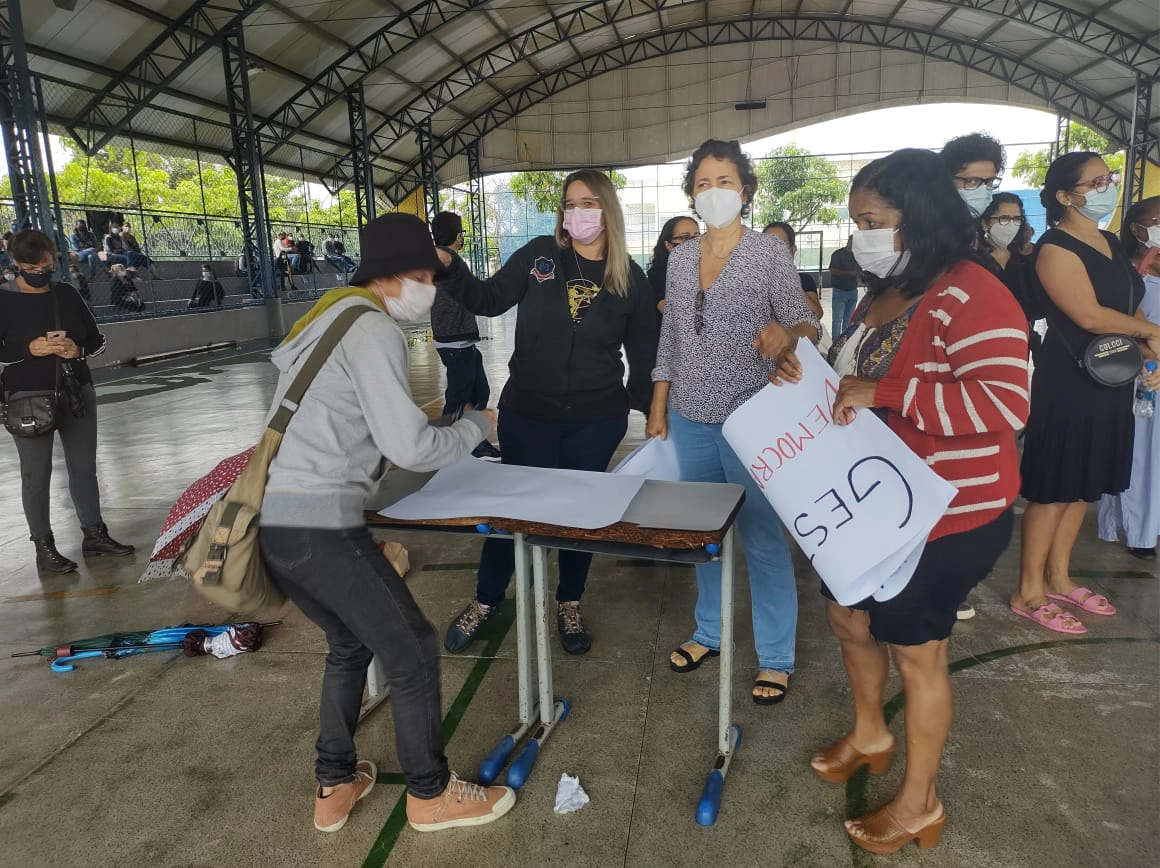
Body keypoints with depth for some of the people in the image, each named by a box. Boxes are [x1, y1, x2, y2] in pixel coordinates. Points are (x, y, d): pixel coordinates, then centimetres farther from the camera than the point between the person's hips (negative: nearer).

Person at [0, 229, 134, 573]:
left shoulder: (68, 295, 5)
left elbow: (97, 340, 9)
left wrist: (78, 349, -11)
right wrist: (30, 349, -21)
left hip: (77, 392, 4)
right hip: (28, 399, -3)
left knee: (84, 467, 11)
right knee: (37, 473, 3)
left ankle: (94, 534, 23)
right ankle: (44, 546, 13)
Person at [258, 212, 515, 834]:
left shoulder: (328, 317, 20)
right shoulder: (372, 329, -10)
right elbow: (409, 447, -15)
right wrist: (476, 425, 1)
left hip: (271, 519, 10)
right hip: (317, 523, -10)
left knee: (350, 643, 25)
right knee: (411, 649, 6)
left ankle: (334, 786, 35)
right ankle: (430, 794, 23)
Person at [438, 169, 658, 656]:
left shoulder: (630, 277, 0)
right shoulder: (539, 255, -3)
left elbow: (643, 349, 6)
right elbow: (489, 301, -2)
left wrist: (640, 404, 1)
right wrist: (450, 268, -18)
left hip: (596, 420, 1)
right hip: (527, 412, -1)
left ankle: (569, 605, 33)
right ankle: (484, 602, 29)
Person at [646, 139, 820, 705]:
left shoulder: (770, 254, -4)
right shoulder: (680, 258, 9)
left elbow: (806, 326, -8)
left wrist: (786, 331, -32)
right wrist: (659, 406, 11)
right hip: (690, 418, 5)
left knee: (762, 538, 1)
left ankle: (776, 658, 17)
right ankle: (709, 632, 34)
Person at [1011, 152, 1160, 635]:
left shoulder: (1111, 245, 13)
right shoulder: (1055, 248, -13)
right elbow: (1089, 315, -21)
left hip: (1111, 384, 8)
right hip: (1069, 384, -8)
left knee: (1083, 487, 15)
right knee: (1053, 490, -2)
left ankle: (1058, 578, 29)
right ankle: (1028, 593, 10)